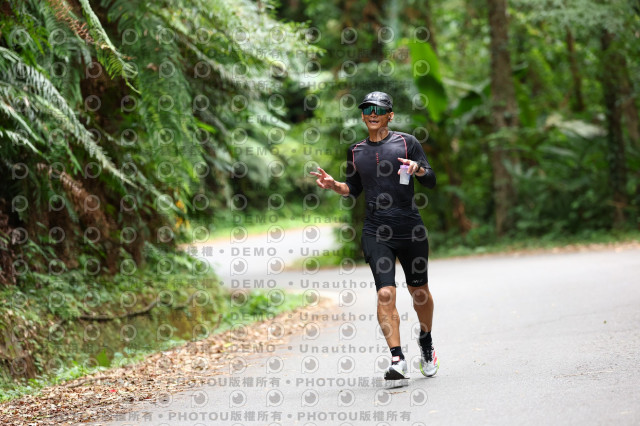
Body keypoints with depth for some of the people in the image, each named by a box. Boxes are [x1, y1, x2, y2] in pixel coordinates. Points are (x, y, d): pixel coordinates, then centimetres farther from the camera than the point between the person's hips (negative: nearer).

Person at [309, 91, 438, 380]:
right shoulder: (356, 151, 12)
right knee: (385, 294, -14)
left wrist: (418, 169, -19)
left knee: (419, 291, 12)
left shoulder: (406, 142, 3)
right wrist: (334, 186, 2)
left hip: (410, 229, -1)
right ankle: (397, 361, -17)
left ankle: (426, 342, 39)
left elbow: (431, 181, 2)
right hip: (375, 232, 1)